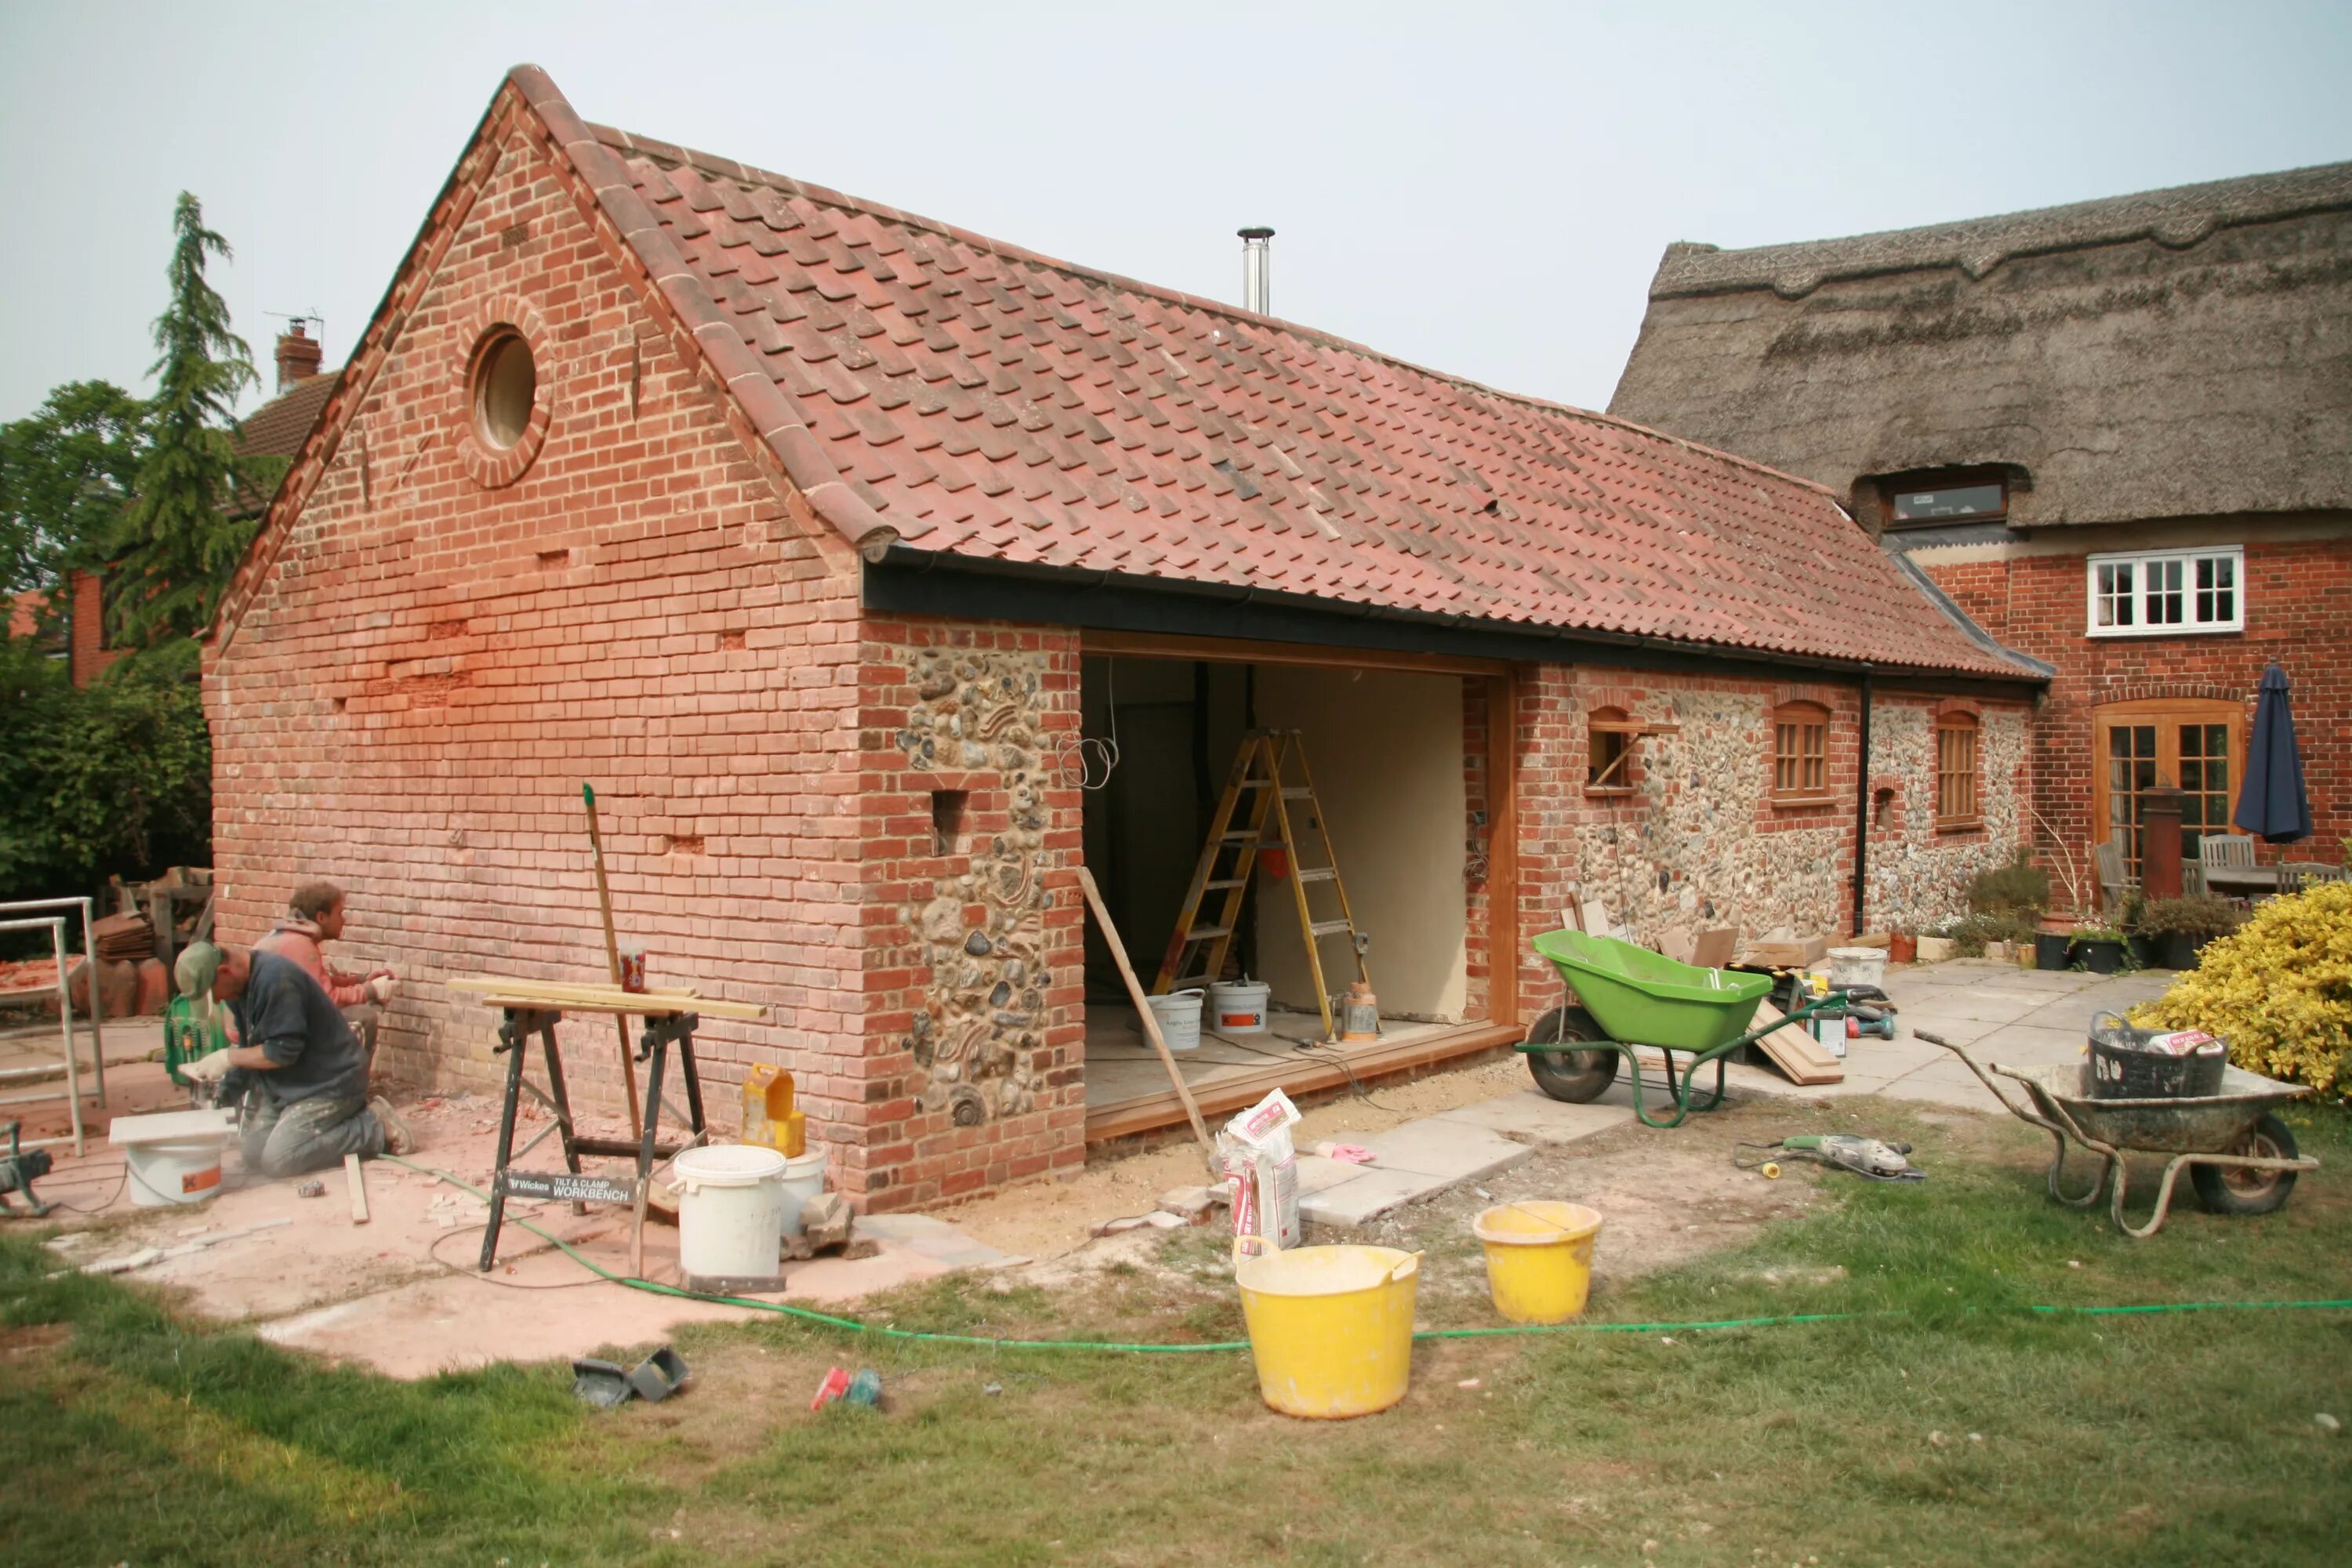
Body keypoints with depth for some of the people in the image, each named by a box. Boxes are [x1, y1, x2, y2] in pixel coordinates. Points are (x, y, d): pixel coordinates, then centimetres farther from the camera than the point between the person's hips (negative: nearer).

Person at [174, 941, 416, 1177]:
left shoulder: (275, 980, -25)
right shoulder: (243, 985, 6)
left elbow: (283, 1051, -24)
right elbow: (251, 1047, 14)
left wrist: (228, 1058, -15)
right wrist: (223, 1094, 5)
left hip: (330, 1083, -10)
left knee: (276, 1161, -18)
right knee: (254, 1155, 3)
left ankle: (375, 1128, -7)